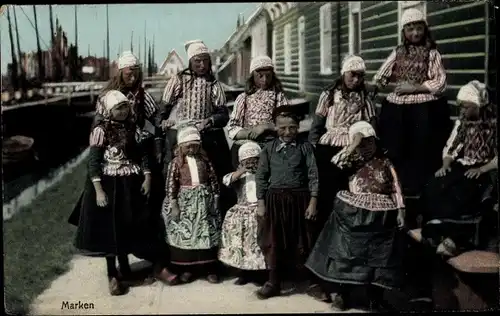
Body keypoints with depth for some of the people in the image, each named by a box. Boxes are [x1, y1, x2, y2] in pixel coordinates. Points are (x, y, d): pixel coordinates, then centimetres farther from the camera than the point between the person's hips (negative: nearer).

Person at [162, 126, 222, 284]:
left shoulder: (204, 160, 5)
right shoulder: (176, 162, -2)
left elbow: (213, 181, 7)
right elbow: (171, 184, -6)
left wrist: (215, 200, 3)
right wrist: (174, 205, -12)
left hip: (204, 200, 2)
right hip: (184, 201, -2)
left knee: (207, 233, 3)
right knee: (184, 234, 1)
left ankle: (210, 269, 10)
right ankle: (186, 269, 12)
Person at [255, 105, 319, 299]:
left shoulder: (305, 147, -1)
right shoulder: (268, 149, 4)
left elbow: (313, 175, -2)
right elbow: (261, 177, 6)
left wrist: (313, 202, -8)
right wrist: (260, 203, 0)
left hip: (299, 199, -1)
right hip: (274, 199, 1)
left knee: (301, 241, 6)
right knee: (273, 241, 6)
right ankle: (274, 282, 18)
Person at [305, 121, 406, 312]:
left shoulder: (385, 163, 7)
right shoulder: (353, 161, 4)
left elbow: (396, 189, 5)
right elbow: (335, 162, -17)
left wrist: (400, 211, -3)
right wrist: (355, 145, -14)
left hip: (379, 218, 1)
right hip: (352, 215, -1)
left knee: (377, 256, 7)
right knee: (346, 252, 3)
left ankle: (376, 297, 20)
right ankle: (342, 294, 14)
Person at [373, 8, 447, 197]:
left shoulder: (432, 53, 1)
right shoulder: (398, 52, 10)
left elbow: (440, 83, -8)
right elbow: (379, 78, 10)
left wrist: (415, 87, -14)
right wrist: (399, 80, -2)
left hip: (424, 110, -3)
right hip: (397, 109, 3)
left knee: (421, 151, -2)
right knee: (396, 151, 4)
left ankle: (418, 190, 9)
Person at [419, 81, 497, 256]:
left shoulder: (495, 123, -3)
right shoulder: (462, 121, 14)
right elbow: (450, 148, 15)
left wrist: (481, 170, -19)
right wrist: (445, 165, -3)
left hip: (484, 171, -5)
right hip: (461, 166, 5)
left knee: (458, 195, -34)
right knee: (432, 190, -23)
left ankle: (450, 237, -20)